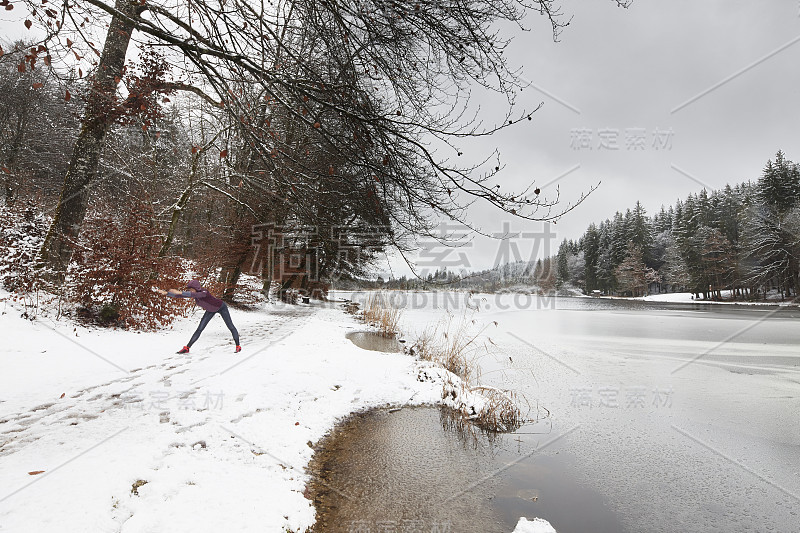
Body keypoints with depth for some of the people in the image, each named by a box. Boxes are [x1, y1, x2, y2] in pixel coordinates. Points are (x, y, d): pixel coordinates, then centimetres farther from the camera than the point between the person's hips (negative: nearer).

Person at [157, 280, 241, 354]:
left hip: (221, 307, -6)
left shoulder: (204, 292, -39)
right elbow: (178, 296, -13)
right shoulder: (192, 293, -18)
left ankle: (238, 346, 10)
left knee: (230, 326, -2)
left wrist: (180, 292, -63)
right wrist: (166, 293, -25)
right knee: (200, 329, 0)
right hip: (211, 310, 6)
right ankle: (187, 348, 5)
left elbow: (194, 295, -58)